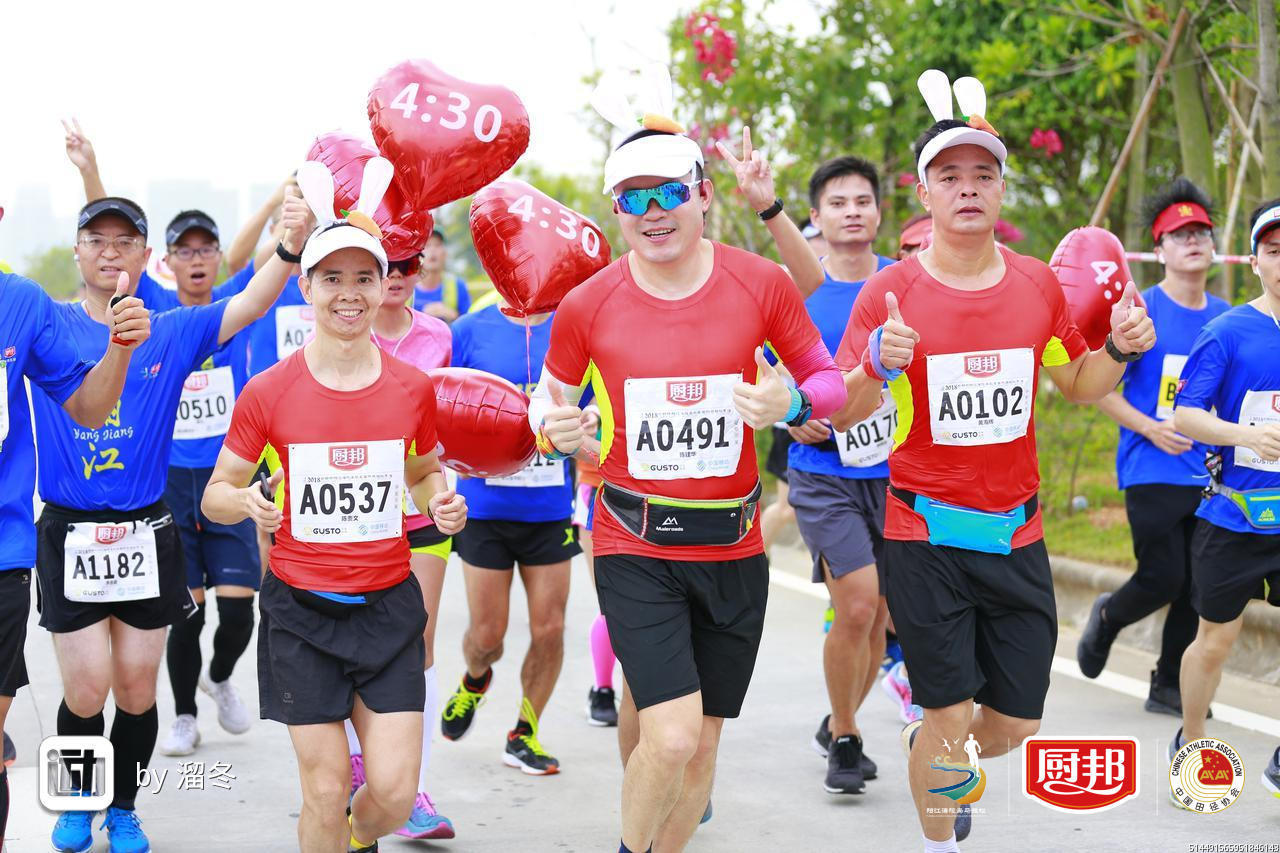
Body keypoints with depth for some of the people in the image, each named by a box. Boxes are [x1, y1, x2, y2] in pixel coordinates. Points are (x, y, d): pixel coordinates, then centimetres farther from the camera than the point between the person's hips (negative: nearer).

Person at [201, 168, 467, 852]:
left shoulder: (414, 389, -1)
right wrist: (246, 502, -21)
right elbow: (216, 493, 2)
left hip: (388, 603, 2)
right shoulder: (268, 392, -7)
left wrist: (441, 501, -5)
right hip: (301, 608, -2)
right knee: (326, 794, -2)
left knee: (393, 791, -2)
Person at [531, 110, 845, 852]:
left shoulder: (762, 285, -5)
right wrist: (554, 428, -14)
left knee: (702, 744, 10)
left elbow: (830, 380, 5)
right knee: (672, 735, -15)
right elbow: (551, 396, 10)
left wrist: (790, 403, -17)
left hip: (733, 547, 2)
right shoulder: (588, 305, -5)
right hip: (634, 548, -2)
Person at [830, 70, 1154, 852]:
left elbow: (1077, 385, 16)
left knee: (1015, 724, 9)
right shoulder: (890, 291, -9)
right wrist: (879, 365, -27)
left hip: (1017, 532, 4)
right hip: (927, 536, -3)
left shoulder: (1038, 284, 1)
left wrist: (1120, 350, -5)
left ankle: (933, 749, 43)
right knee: (950, 715, -1)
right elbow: (841, 414, -6)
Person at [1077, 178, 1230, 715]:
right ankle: (1107, 617, 24)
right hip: (1151, 472, -5)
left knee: (1197, 589, 3)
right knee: (1163, 577, -8)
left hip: (1210, 476, 5)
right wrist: (1150, 427, -15)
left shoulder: (1227, 319, 9)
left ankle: (1168, 687, 19)